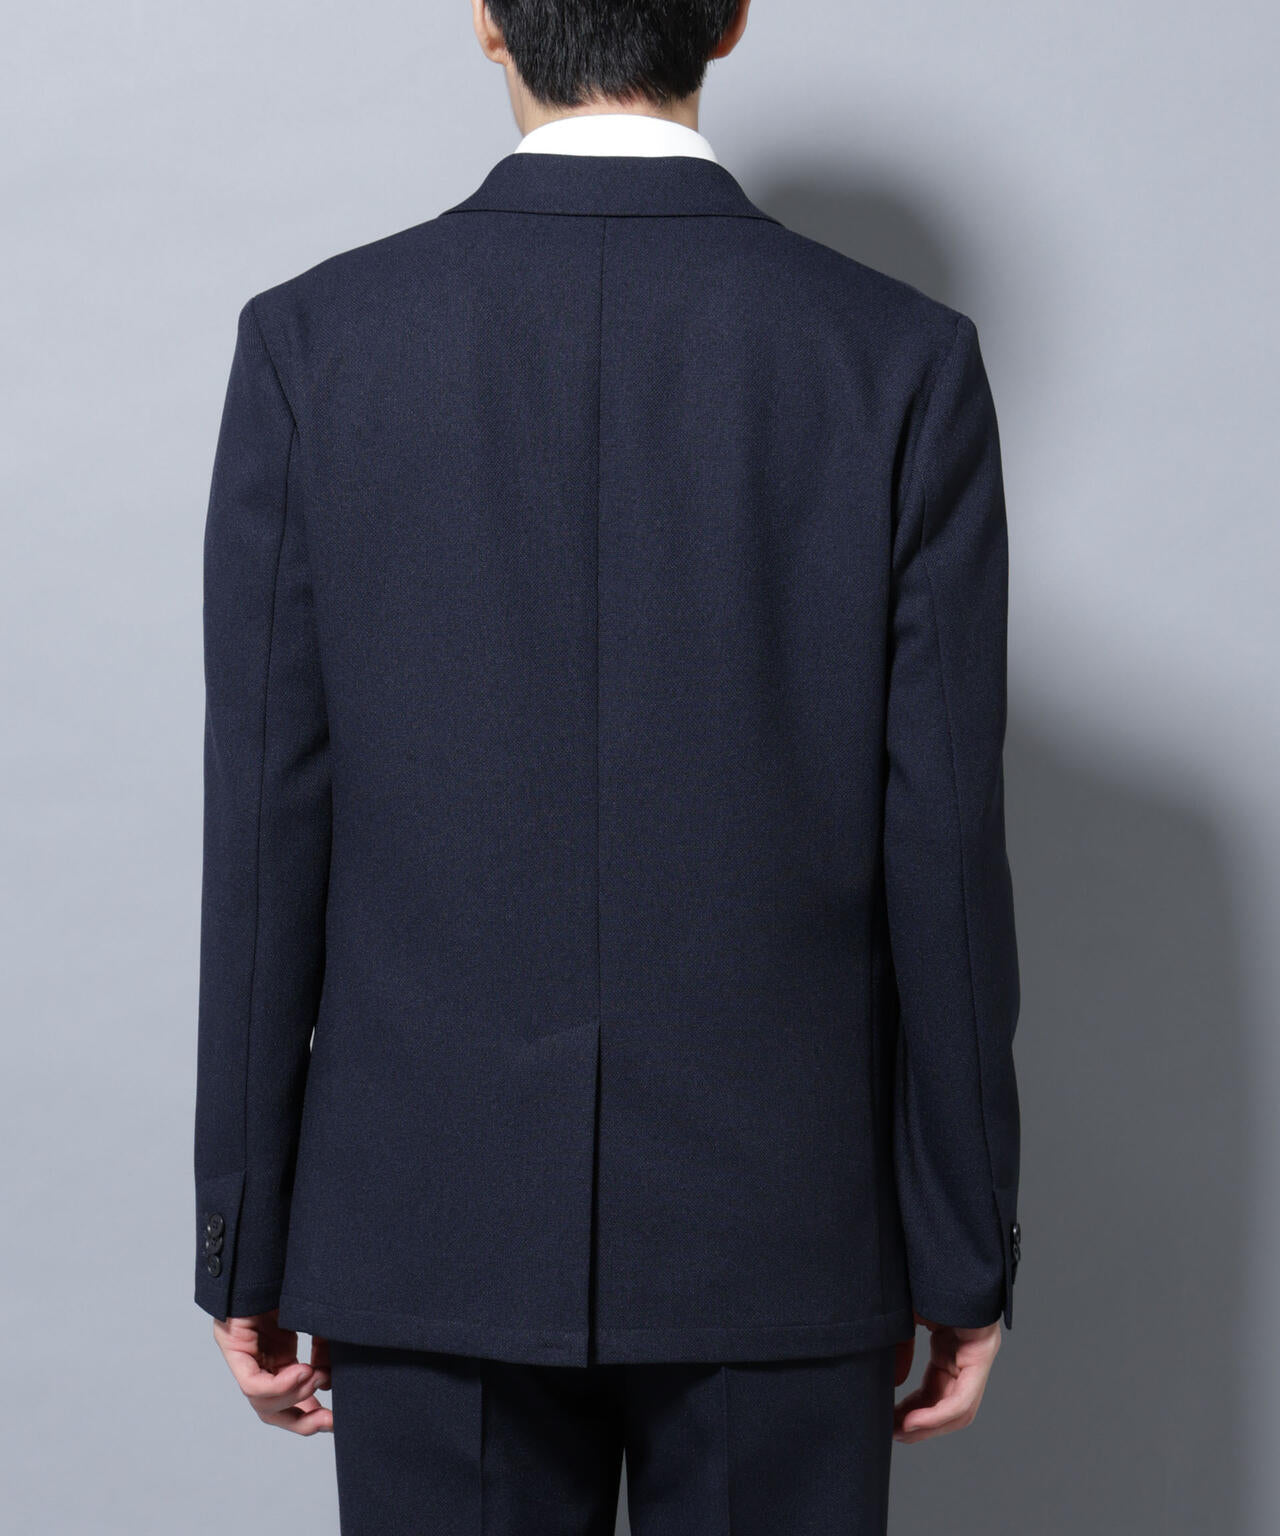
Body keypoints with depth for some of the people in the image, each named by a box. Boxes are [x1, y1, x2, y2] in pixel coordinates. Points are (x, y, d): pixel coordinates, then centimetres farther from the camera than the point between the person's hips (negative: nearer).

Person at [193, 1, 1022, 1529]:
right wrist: (967, 1257, 3)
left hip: (425, 1228, 1)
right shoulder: (905, 358, -7)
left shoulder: (312, 339, -6)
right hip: (784, 1231, 0)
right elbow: (943, 847, -7)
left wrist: (245, 1247, 4)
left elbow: (265, 831, -5)